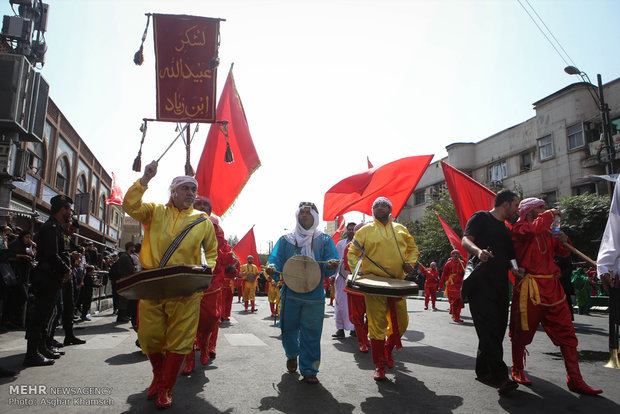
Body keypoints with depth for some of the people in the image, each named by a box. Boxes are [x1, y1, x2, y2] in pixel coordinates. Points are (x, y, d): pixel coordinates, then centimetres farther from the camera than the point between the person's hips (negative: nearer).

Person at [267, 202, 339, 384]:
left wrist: (331, 265, -24)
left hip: (314, 295, -1)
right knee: (288, 329, 10)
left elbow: (331, 260, -1)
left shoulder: (324, 240, 7)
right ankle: (292, 355, 40)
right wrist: (273, 269, -17)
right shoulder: (286, 240, 10)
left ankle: (309, 370, 15)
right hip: (290, 292, 1)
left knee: (311, 334, 0)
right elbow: (276, 260, 6)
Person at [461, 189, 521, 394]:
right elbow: (466, 240, -9)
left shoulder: (506, 230, 25)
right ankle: (500, 376, -14)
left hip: (500, 284, 8)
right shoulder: (481, 218, 2)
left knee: (498, 328, 6)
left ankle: (483, 371, 16)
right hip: (480, 281, -8)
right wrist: (478, 251, -29)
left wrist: (514, 269, 8)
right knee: (488, 327, -13)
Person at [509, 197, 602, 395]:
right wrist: (549, 215, -9)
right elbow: (535, 229, -27)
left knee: (567, 334, 6)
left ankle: (575, 380, 14)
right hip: (530, 290, -7)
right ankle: (517, 370, 24)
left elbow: (562, 252, 24)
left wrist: (563, 241, 2)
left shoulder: (546, 232, 17)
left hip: (553, 289, 7)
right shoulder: (519, 228, -6)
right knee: (522, 333, 5)